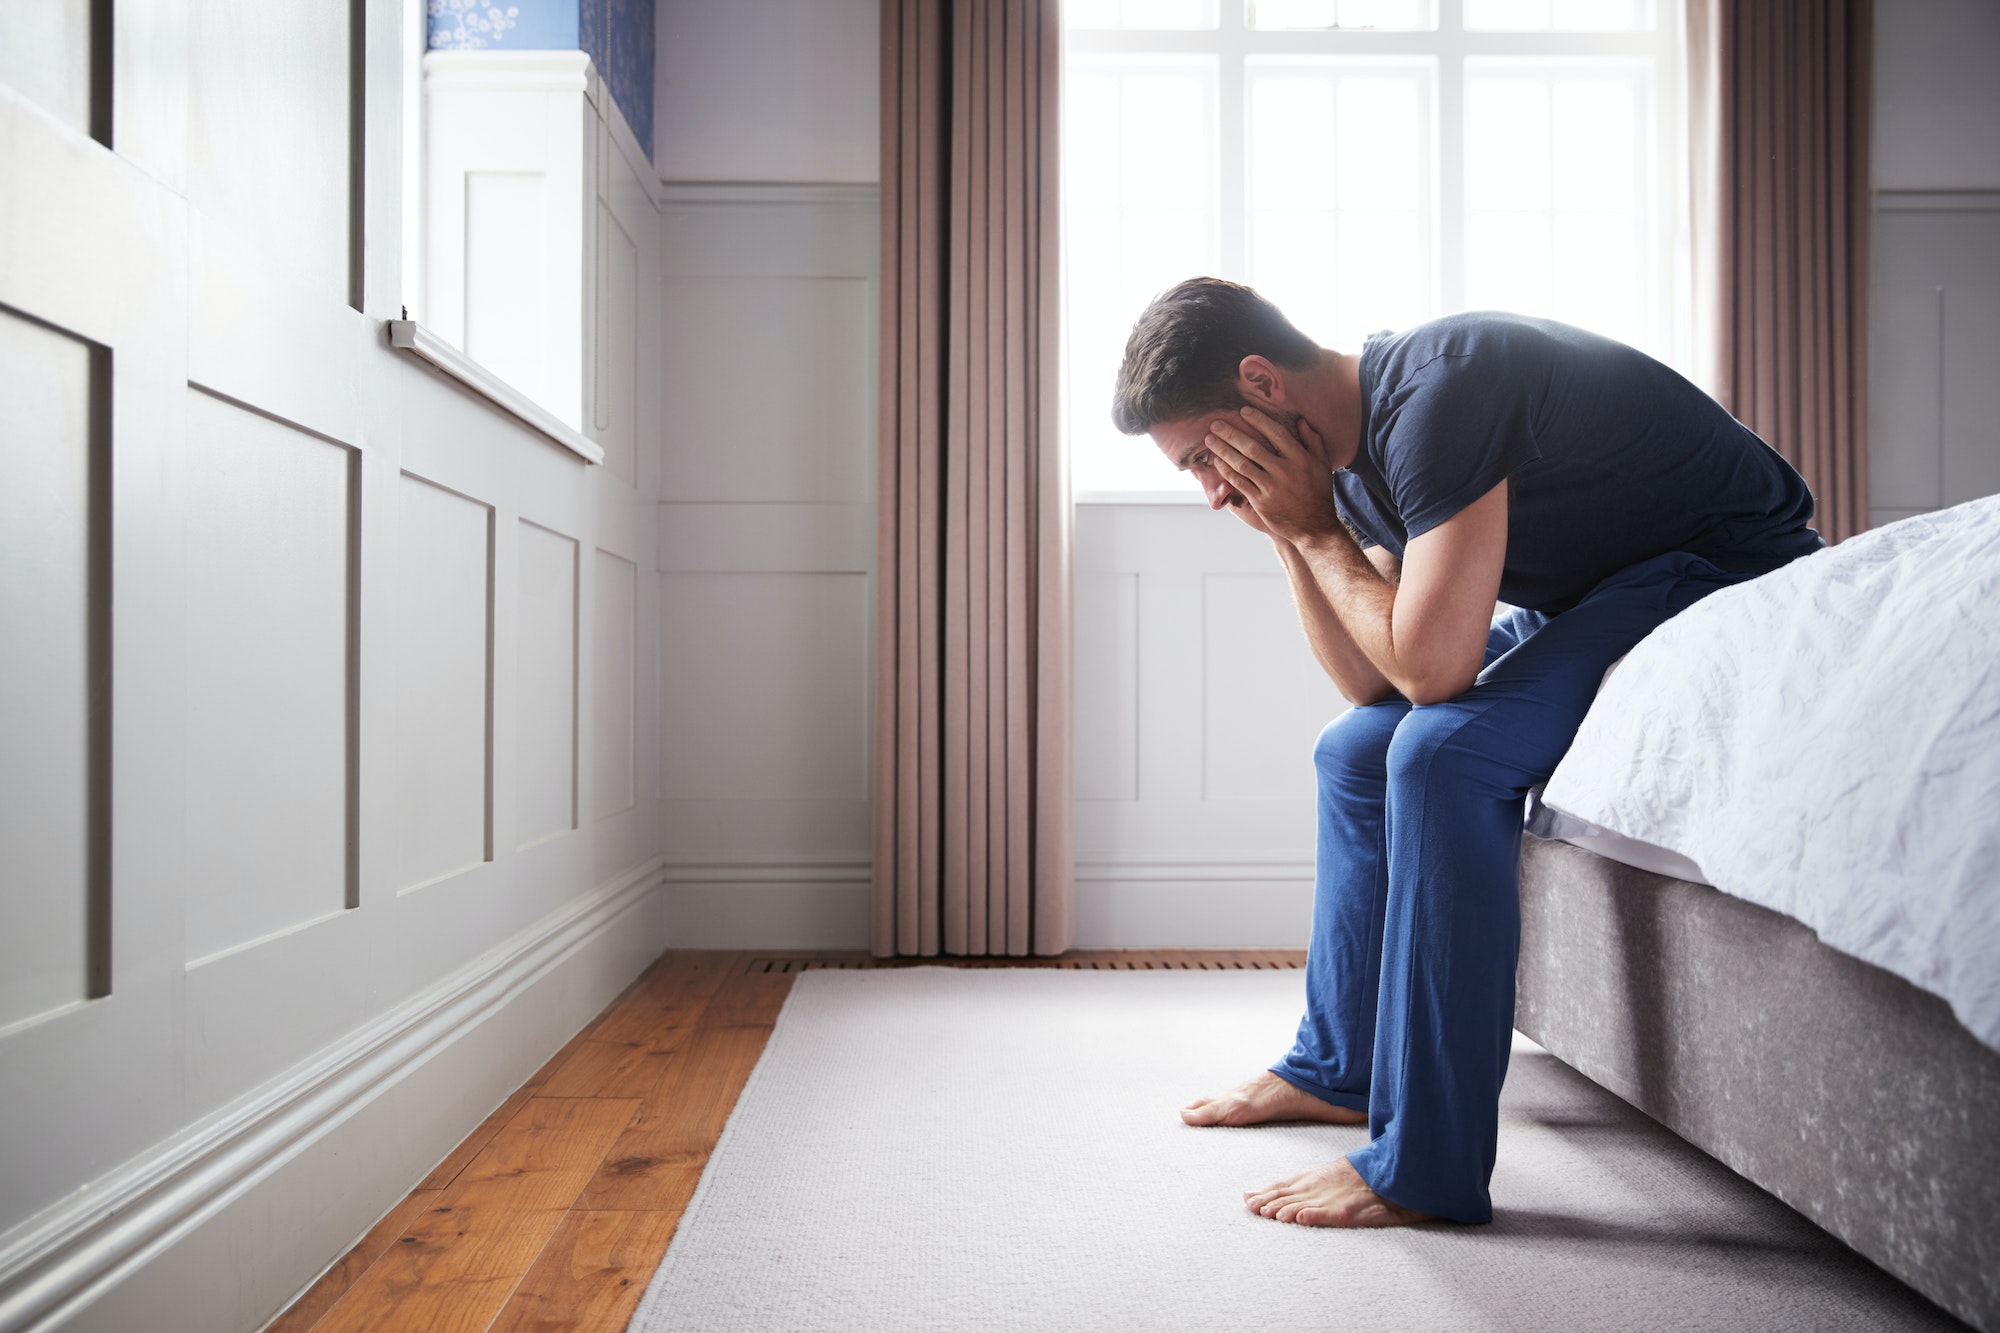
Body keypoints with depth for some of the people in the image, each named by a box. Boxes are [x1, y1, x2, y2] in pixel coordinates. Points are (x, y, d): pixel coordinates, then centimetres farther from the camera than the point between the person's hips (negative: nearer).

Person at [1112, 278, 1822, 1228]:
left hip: (1729, 570, -10)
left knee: (1444, 750, -30)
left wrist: (1316, 529, -19)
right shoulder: (1357, 454, 2)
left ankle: (1423, 1166, -20)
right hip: (1592, 594, 10)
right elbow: (1370, 681, 2)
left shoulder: (1437, 393, -27)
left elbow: (1431, 667, -32)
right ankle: (1336, 1068, 21)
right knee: (1355, 749, 9)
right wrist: (1287, 531, -7)